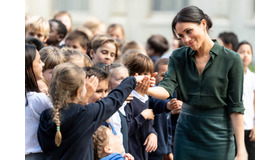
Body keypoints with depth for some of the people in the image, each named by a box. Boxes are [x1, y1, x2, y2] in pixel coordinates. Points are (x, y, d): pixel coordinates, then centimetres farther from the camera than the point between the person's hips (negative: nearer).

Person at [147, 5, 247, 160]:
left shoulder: (231, 59, -7)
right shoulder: (178, 57, 4)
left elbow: (236, 107, -7)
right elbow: (167, 87, -12)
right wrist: (146, 90, -35)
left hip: (218, 134, -3)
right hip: (186, 133, 3)